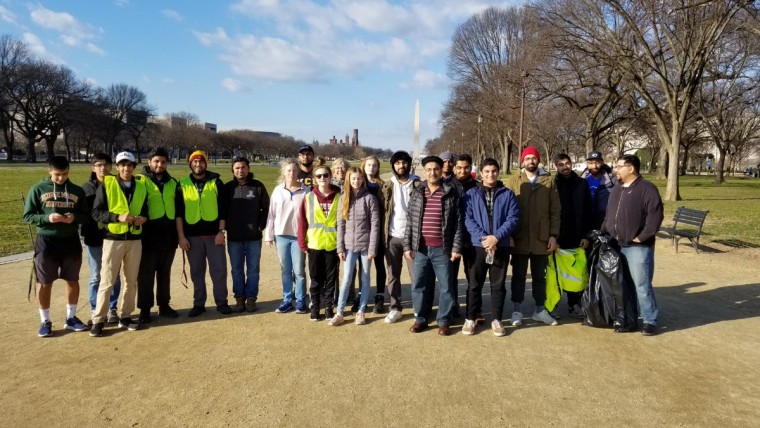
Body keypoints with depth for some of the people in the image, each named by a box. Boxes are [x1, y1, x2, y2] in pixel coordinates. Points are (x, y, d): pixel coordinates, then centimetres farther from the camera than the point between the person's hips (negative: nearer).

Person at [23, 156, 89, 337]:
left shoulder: (77, 191, 3)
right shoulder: (38, 189, -3)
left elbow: (86, 216, 6)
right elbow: (27, 216, -3)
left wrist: (75, 217, -16)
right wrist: (47, 217, -20)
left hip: (71, 241, 2)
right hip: (46, 242, -2)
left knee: (73, 280, 10)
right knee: (45, 283, 5)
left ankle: (71, 318, 25)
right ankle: (45, 321, 19)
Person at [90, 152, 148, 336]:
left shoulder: (141, 185, 8)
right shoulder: (107, 185, -4)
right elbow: (96, 212, -7)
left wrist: (143, 217, -5)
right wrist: (118, 217, -22)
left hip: (135, 239, 4)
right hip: (113, 239, -4)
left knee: (131, 281, 11)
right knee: (107, 281, 0)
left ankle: (125, 317, 23)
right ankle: (98, 320, 10)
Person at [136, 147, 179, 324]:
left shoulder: (172, 183, 13)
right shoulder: (141, 181, -1)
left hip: (168, 235, 4)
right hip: (149, 235, -4)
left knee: (165, 273, 13)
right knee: (146, 274, 2)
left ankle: (164, 305, 22)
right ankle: (145, 309, 11)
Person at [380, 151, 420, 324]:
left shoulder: (417, 185, 1)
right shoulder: (387, 186, 7)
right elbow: (382, 210, 5)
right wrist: (382, 235, -2)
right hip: (392, 236, 3)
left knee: (416, 274, 1)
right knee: (393, 275, 9)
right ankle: (395, 308, 20)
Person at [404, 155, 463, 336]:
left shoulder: (451, 193, -1)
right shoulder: (416, 193, 7)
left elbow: (458, 222, -2)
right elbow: (409, 221, 8)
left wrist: (456, 247, -7)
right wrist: (407, 246, 3)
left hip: (442, 249, -2)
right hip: (420, 248, 3)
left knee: (445, 286, 5)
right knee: (419, 285, 9)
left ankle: (443, 321, 17)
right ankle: (421, 319, 22)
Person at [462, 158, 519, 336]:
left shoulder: (508, 194, 4)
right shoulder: (471, 194, 3)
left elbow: (513, 218, -4)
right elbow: (467, 218, -5)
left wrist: (496, 237, -16)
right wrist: (483, 237, -17)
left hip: (501, 246, 1)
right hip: (477, 245, 0)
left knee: (498, 284, 9)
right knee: (474, 284, 7)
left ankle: (497, 319, 20)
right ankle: (471, 318, 19)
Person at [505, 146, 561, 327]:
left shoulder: (548, 181, 4)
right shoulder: (513, 181, 1)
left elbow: (555, 210, 3)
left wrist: (553, 235, -3)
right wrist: (508, 234, -8)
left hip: (541, 238, 1)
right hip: (520, 238, -1)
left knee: (540, 276, 13)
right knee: (518, 276, 9)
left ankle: (540, 310, 25)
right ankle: (517, 311, 18)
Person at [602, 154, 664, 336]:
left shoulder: (647, 189, -9)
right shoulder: (616, 190, 16)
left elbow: (655, 216, -17)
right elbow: (609, 216, 21)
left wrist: (642, 237, -17)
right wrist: (603, 234, 10)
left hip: (638, 247, -8)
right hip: (617, 246, 8)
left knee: (642, 284, -4)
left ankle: (650, 321, 7)